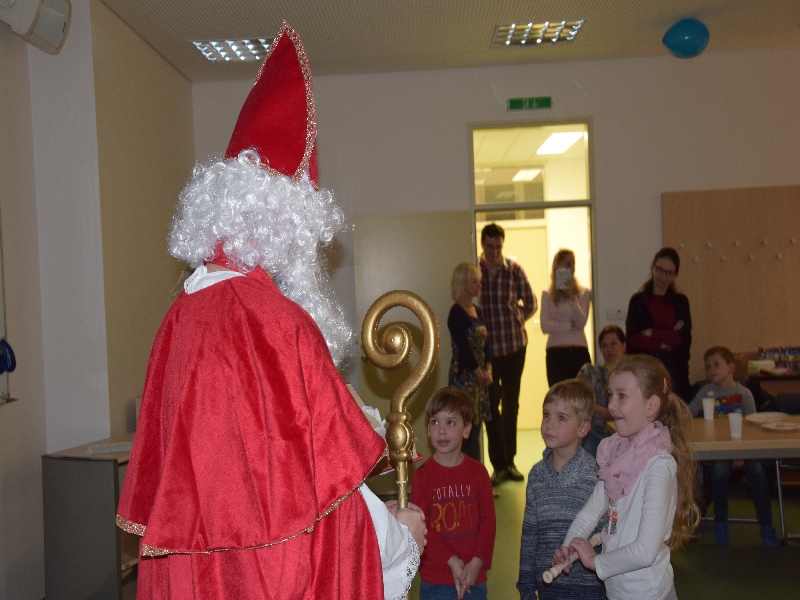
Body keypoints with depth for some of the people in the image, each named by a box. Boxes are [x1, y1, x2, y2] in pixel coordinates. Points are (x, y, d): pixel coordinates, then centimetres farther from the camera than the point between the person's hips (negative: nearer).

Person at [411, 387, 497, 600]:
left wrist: (477, 563, -11)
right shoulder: (422, 475, -7)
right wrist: (451, 562, -15)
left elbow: (488, 519, 0)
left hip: (474, 577, 2)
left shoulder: (478, 472, 0)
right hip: (436, 581, -2)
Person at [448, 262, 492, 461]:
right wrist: (479, 373, -9)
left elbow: (485, 344, 12)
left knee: (476, 424, 10)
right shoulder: (457, 313, -11)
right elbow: (463, 348, -15)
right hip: (464, 376, -8)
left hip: (480, 376, 8)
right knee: (468, 427, -7)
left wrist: (488, 369, -2)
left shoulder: (477, 311, 14)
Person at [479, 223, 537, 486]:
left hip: (514, 345, 2)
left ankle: (509, 462, 21)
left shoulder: (514, 270, -1)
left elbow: (530, 303, 9)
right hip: (486, 348, -1)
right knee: (491, 405, -1)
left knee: (511, 404, 10)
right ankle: (499, 464, 8)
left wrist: (514, 322, 2)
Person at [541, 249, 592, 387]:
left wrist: (572, 296, -12)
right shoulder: (547, 295, 6)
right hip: (556, 353, 0)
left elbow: (581, 322, -5)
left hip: (579, 351, 1)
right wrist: (571, 325, -5)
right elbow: (545, 326, -2)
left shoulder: (584, 293, 7)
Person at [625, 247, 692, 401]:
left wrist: (653, 333, -4)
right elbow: (632, 340, -4)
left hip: (675, 370, 2)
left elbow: (685, 339, 2)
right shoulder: (638, 301, 5)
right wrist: (667, 341, -6)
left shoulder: (680, 301, 12)